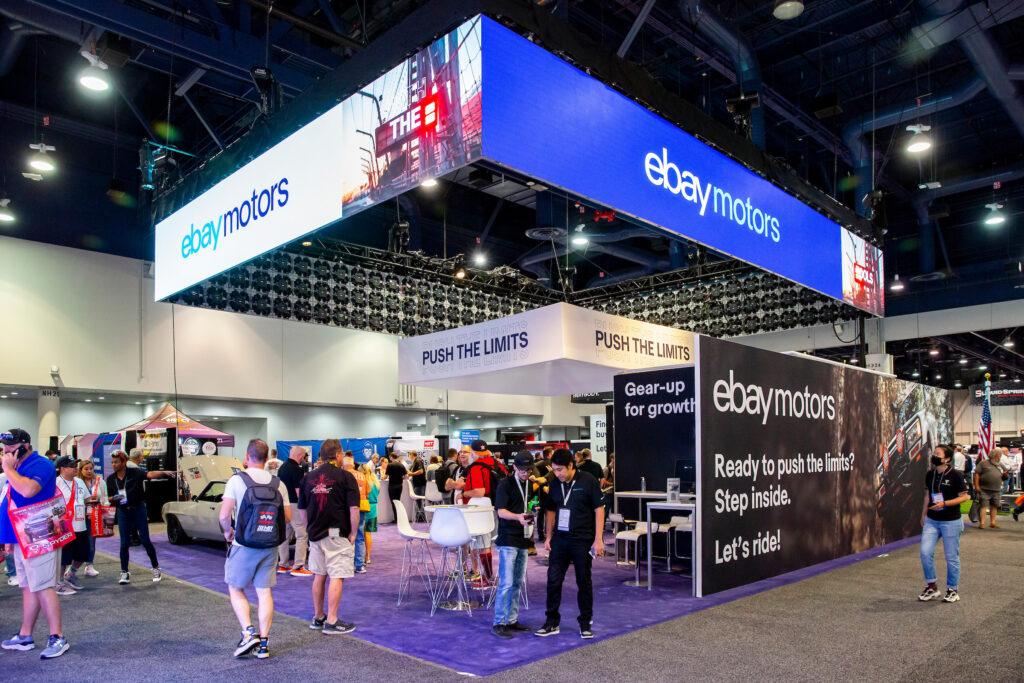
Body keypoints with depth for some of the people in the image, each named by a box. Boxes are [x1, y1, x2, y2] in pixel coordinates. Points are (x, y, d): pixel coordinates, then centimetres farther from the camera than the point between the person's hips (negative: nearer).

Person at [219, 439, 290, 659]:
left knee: (236, 589, 14)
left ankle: (248, 633, 1)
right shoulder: (278, 484, 2)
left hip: (243, 546, -3)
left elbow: (224, 515, -15)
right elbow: (288, 517, 2)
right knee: (265, 592, 9)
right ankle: (264, 642, 11)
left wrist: (228, 532, 4)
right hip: (270, 547, 3)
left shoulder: (237, 480, -10)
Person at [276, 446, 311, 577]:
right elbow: (299, 491, -18)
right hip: (294, 505, -9)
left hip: (282, 505, 9)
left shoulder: (282, 467, 13)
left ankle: (282, 564, 20)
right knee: (302, 535, -4)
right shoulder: (296, 470, -16)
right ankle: (298, 566, -5)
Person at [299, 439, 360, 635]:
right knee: (336, 577, -2)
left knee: (319, 575, 16)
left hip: (315, 534, 6)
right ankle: (332, 622, 0)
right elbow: (354, 508, -14)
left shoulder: (308, 478, 7)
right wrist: (353, 533, -4)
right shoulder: (345, 477, -9)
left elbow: (303, 509, 12)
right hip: (338, 534, -6)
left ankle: (318, 618, 25)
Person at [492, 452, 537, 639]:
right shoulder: (505, 484, -8)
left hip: (524, 540, 7)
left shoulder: (532, 485, 12)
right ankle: (498, 623, 0)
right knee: (506, 583, -8)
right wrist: (518, 516, -32)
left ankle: (512, 620, 22)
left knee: (518, 583, 13)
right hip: (508, 540, -7)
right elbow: (501, 511, -16)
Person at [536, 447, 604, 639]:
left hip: (583, 541, -4)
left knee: (584, 582, 7)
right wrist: (549, 536, 9)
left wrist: (598, 539, -12)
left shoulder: (588, 481, -11)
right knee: (553, 580, 3)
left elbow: (599, 510, -8)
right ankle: (551, 622, 15)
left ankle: (585, 623, 21)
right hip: (560, 539, 4)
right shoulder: (555, 485, 4)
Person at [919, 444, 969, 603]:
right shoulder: (930, 475, 5)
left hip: (951, 522, -5)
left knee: (951, 557, 6)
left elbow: (964, 496, -10)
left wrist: (944, 503, -22)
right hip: (931, 520, 5)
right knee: (925, 552, -4)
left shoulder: (955, 475, -11)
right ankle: (931, 586, 12)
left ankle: (952, 590, 23)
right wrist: (923, 515, 16)